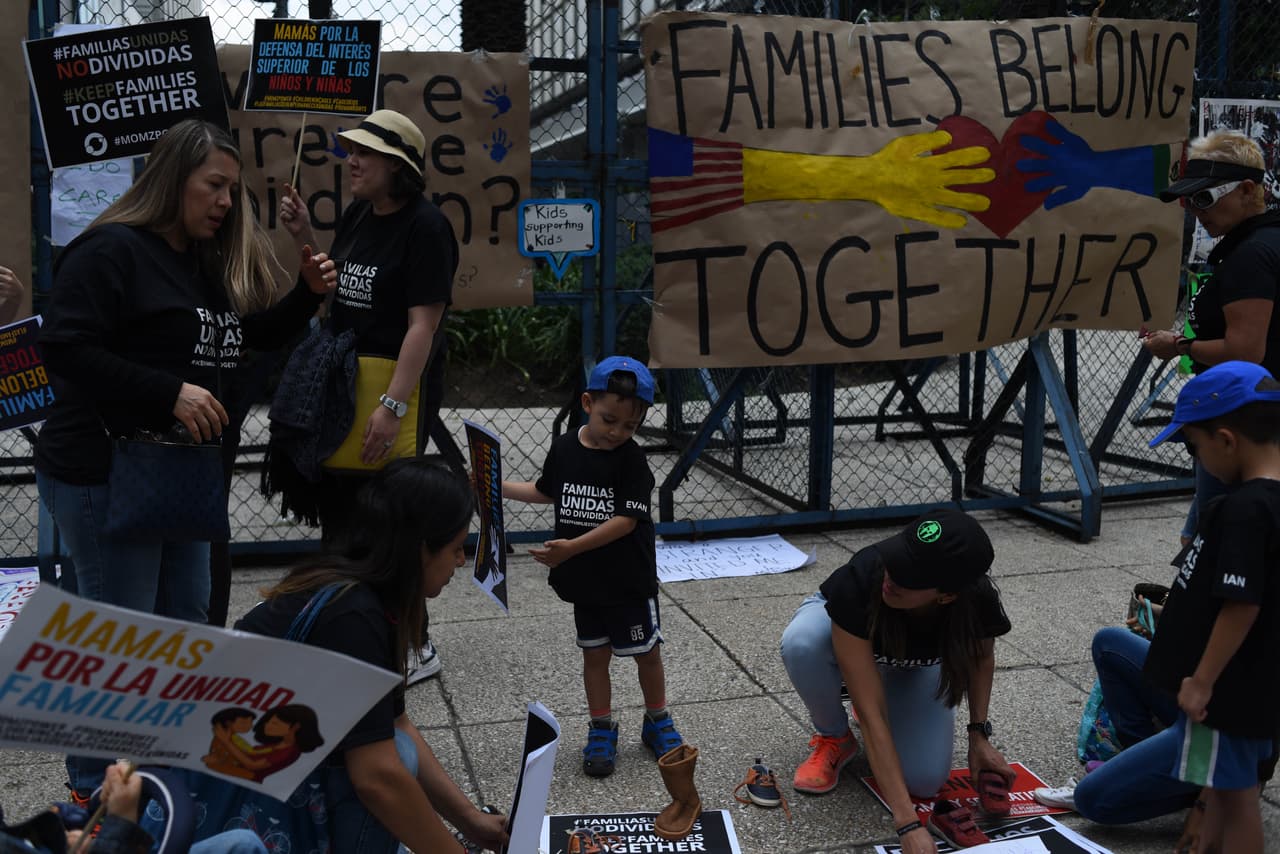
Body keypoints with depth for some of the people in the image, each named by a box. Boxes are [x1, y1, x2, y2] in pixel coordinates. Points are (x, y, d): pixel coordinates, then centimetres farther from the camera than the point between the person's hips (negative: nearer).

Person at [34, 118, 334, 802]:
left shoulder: (213, 262, 13)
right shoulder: (111, 251, -13)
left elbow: (251, 336, 19)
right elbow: (65, 348, -21)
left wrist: (308, 295, 3)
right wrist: (169, 392, -25)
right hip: (103, 473, -9)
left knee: (187, 620, 16)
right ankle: (93, 794, 15)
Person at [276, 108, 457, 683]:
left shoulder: (424, 226, -15)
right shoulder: (357, 215, 9)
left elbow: (424, 323, -21)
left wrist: (394, 406, -27)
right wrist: (302, 236, 6)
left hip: (396, 387, -9)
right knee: (336, 507, 18)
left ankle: (414, 648, 15)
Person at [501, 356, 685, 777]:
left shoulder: (632, 459, -15)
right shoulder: (563, 448, -2)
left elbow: (626, 520, -22)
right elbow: (545, 491, 17)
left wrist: (573, 546, -28)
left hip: (629, 580, -3)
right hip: (584, 580, 4)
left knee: (646, 651, 10)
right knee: (595, 653, 13)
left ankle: (657, 722, 30)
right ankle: (602, 731, 26)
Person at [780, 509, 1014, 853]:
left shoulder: (977, 602, -35)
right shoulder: (859, 581, -44)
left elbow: (981, 655, -6)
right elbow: (870, 713, -44)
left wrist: (979, 734, -16)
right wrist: (909, 825, -48)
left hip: (916, 665, 2)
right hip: (843, 629, -2)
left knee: (924, 781, -19)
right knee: (802, 641, -39)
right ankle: (835, 739, -6)